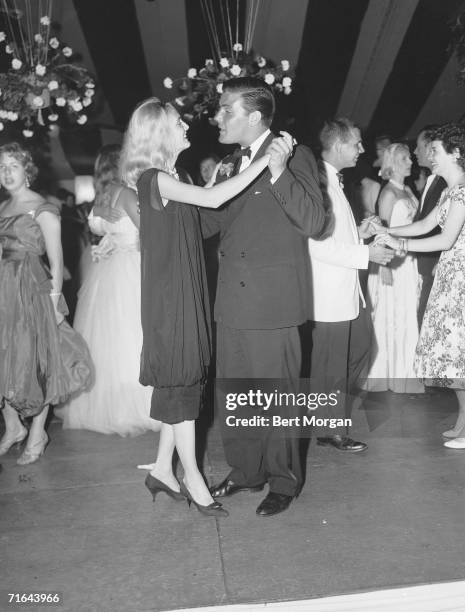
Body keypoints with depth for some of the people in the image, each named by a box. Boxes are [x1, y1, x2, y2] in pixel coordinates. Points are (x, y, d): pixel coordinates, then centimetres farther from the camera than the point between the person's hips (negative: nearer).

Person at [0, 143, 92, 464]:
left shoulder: (43, 209, -6)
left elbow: (57, 260, -9)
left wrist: (54, 301, -13)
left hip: (31, 291, -6)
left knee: (34, 361, 2)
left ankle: (38, 433, 17)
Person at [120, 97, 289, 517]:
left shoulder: (170, 178, 16)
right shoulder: (155, 178, -13)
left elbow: (202, 224, 10)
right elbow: (214, 199, -24)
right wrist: (267, 159, -20)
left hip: (186, 293, 9)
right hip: (170, 295, -9)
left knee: (182, 381, 12)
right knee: (181, 380, -2)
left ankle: (163, 470, 24)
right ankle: (192, 478, 11)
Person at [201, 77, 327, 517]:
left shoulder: (295, 158, -4)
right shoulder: (229, 165, 16)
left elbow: (314, 223, -14)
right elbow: (208, 225, 19)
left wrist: (279, 175, -23)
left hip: (273, 303, -6)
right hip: (232, 302, 7)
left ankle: (283, 481, 25)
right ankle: (245, 471, 33)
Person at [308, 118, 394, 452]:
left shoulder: (334, 180, 15)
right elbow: (318, 245, -25)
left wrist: (361, 232, 7)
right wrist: (366, 254, -19)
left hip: (348, 289, 10)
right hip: (329, 294, -10)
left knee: (360, 350, 22)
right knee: (331, 366, 4)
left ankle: (336, 408, 40)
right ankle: (331, 430, 23)